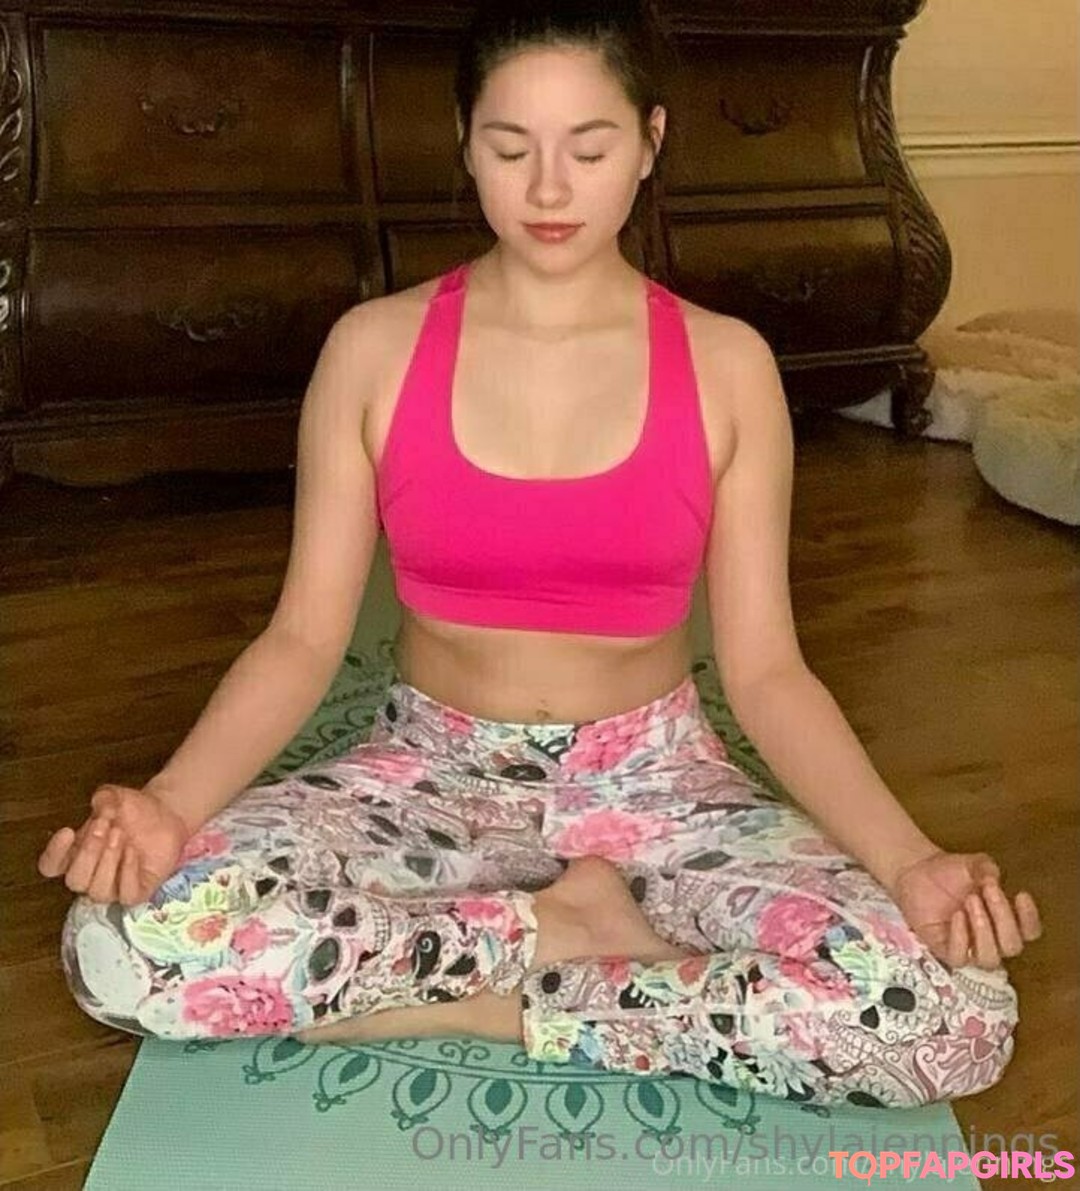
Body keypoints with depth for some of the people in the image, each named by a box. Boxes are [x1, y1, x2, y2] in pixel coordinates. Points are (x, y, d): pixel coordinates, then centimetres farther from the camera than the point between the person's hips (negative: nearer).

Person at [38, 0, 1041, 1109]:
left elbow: (764, 669, -6)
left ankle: (471, 1001, -11)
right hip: (430, 772, 1)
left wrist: (909, 862, -22)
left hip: (653, 780, 0)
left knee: (954, 1017, -24)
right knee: (120, 944, -26)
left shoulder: (724, 364, -6)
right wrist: (169, 803, -24)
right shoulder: (375, 348, -6)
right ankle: (557, 924, -11)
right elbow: (302, 638, -6)